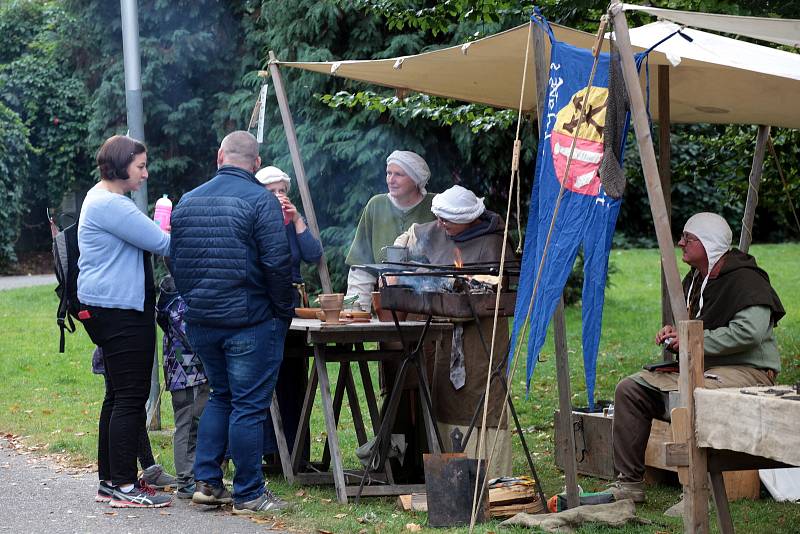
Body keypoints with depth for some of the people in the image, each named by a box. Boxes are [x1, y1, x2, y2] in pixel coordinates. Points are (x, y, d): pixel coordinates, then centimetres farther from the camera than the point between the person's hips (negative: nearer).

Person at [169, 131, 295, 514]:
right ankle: (248, 494, 3)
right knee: (249, 405, 0)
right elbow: (277, 263, -15)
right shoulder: (260, 200, -11)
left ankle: (206, 481, 15)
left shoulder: (187, 201, 9)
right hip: (251, 321, -6)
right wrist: (283, 311, -3)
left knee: (220, 396, 20)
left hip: (200, 321, 6)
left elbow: (176, 263, 14)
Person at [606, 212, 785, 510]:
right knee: (630, 390, -3)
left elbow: (749, 331, -29)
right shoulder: (694, 280, 16)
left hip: (747, 371, -9)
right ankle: (629, 485, 0)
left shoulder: (745, 280, -14)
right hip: (700, 368, 10)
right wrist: (673, 333, 7)